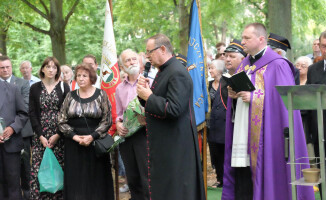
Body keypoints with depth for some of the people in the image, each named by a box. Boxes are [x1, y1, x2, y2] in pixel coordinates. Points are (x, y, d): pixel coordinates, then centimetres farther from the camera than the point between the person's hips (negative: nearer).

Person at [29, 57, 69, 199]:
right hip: (40, 136, 1)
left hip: (59, 135, -1)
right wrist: (40, 136, -6)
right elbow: (32, 113, 4)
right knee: (39, 169, -5)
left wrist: (58, 135, -9)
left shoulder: (63, 87, 5)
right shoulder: (35, 88, 8)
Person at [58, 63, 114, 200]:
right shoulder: (70, 96, 7)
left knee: (96, 179, 0)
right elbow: (61, 121, 5)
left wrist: (92, 136, -15)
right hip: (73, 145, 2)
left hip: (95, 142, -2)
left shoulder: (101, 95, 0)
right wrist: (74, 136, -9)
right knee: (75, 180, 2)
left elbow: (107, 120, -5)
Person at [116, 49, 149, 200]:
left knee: (147, 178, -10)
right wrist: (118, 124, 1)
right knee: (132, 179, 10)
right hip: (126, 135, 5)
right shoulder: (119, 88, 15)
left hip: (144, 134, -5)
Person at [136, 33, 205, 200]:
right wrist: (144, 90, 2)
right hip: (162, 142, 10)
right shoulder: (163, 71, 13)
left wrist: (148, 96, -16)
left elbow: (173, 109, -27)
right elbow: (156, 103, 21)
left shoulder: (177, 74, -18)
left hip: (175, 144, -10)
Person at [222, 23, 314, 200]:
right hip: (242, 136, 7)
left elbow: (283, 99, -12)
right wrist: (234, 96, 2)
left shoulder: (277, 65, -5)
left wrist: (253, 97, -17)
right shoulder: (243, 66, 19)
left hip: (265, 137, -7)